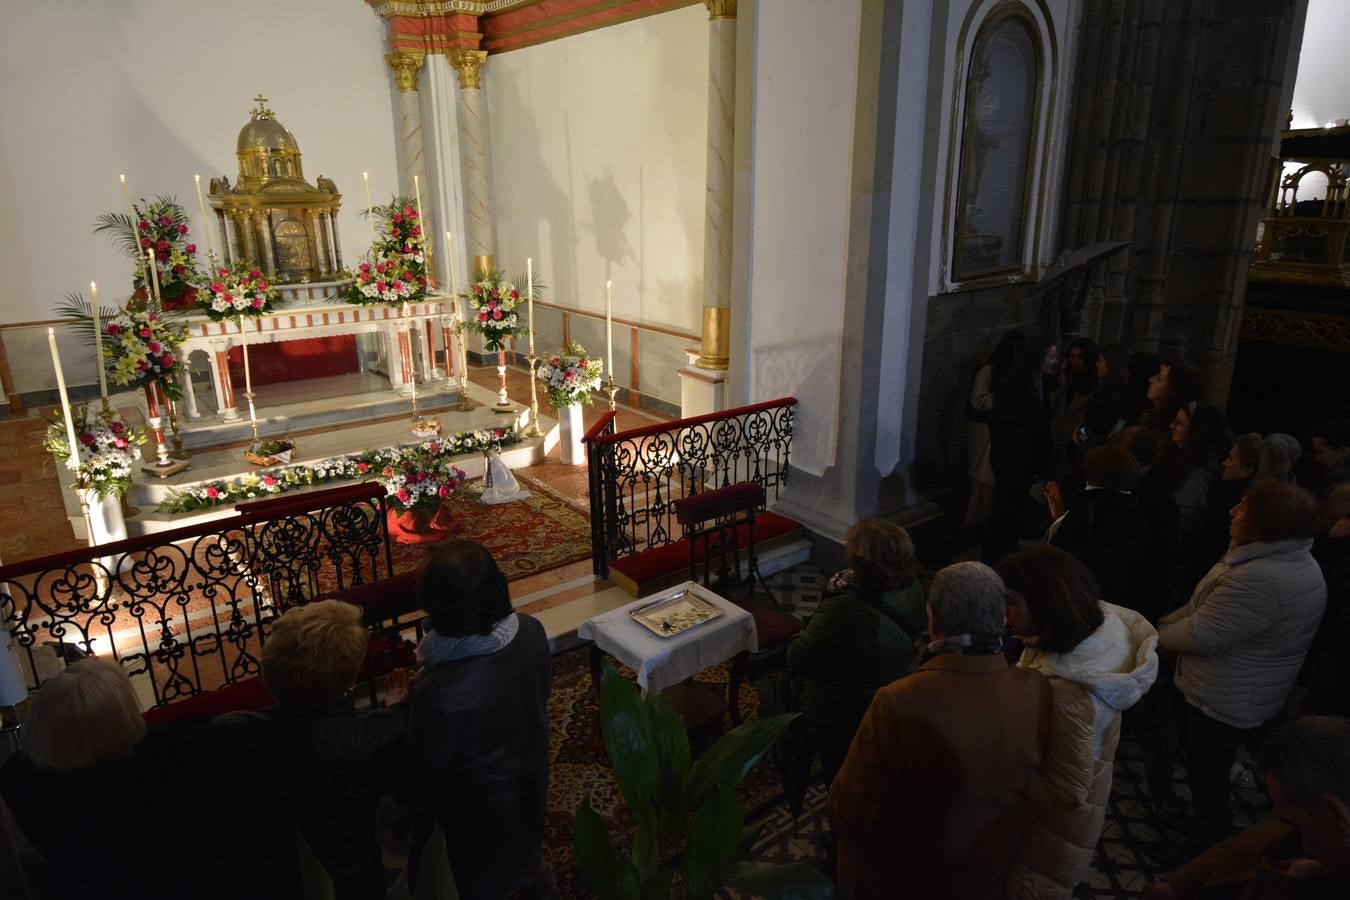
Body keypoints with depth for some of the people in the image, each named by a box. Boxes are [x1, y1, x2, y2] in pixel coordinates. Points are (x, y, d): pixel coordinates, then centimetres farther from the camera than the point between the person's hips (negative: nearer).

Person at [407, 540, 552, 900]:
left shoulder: (443, 693, -42)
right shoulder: (531, 630, -26)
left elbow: (426, 772, -23)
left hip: (482, 801, -5)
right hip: (530, 769, 5)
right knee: (524, 828, 38)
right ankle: (528, 867, 66)